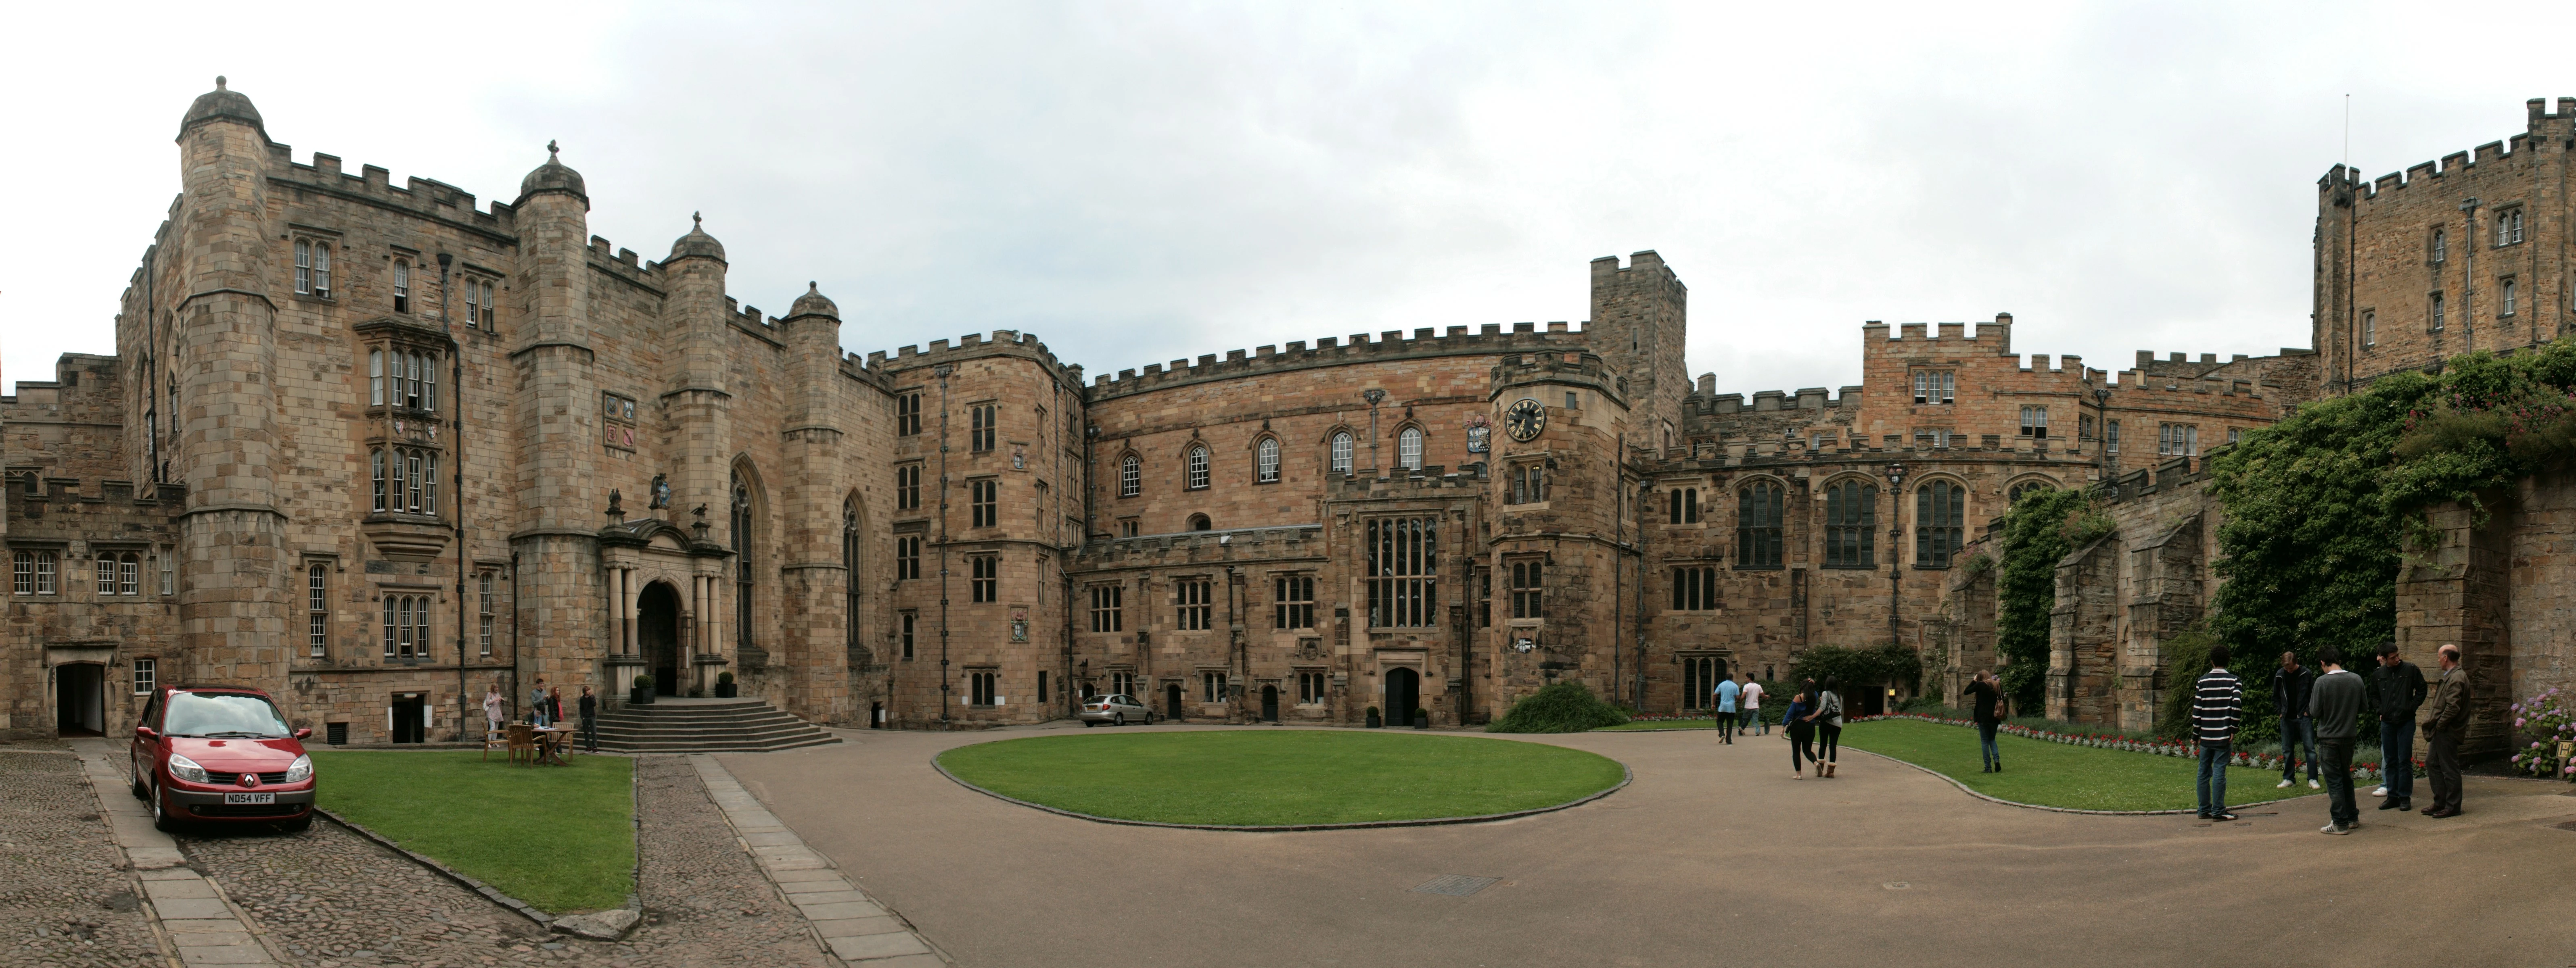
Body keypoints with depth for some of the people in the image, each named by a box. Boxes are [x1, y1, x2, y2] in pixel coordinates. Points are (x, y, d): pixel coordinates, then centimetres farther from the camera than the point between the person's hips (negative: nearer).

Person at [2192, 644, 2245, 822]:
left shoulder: (2202, 681, 4)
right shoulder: (2233, 681, -3)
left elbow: (2197, 710, 2)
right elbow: (2237, 705, -16)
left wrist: (2196, 734, 8)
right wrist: (2233, 730, -7)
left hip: (2206, 736, 3)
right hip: (2223, 737, -3)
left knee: (2204, 773, 10)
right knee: (2219, 773, -2)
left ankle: (2204, 810, 15)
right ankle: (2218, 812, 0)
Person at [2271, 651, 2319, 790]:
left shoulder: (2306, 674, -7)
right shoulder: (2280, 675, 2)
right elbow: (2275, 696, 14)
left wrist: (2309, 711, -7)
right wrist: (2279, 711, 4)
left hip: (2304, 717, -3)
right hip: (2287, 719, 3)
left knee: (2310, 748, -4)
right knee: (2287, 750, 8)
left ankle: (2312, 779, 1)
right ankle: (2288, 778, 16)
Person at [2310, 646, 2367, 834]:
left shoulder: (2322, 682, -18)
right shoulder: (2356, 680, -3)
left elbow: (2314, 713, -13)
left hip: (2329, 737, -5)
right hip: (2350, 735, 5)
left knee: (2334, 781, 1)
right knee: (2346, 777, 20)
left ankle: (2340, 823, 3)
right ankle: (2352, 817, 28)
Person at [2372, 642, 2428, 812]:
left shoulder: (2411, 670, -6)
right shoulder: (2380, 674, 3)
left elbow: (2422, 690, 2)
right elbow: (2374, 695, 18)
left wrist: (2412, 707, -6)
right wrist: (2381, 711, 6)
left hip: (2406, 722, -3)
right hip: (2387, 722, 3)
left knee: (2405, 761, -1)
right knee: (2389, 761, 9)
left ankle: (2405, 797, 7)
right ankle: (2392, 796, 16)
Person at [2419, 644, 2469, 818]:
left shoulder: (2456, 678, -18)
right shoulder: (2450, 676, 14)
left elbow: (2453, 707, -24)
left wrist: (2439, 725, -16)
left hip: (2448, 732, -10)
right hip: (2441, 731, 10)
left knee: (2449, 769, -1)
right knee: (2431, 763, 14)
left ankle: (2452, 807, 8)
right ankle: (2440, 803, 21)